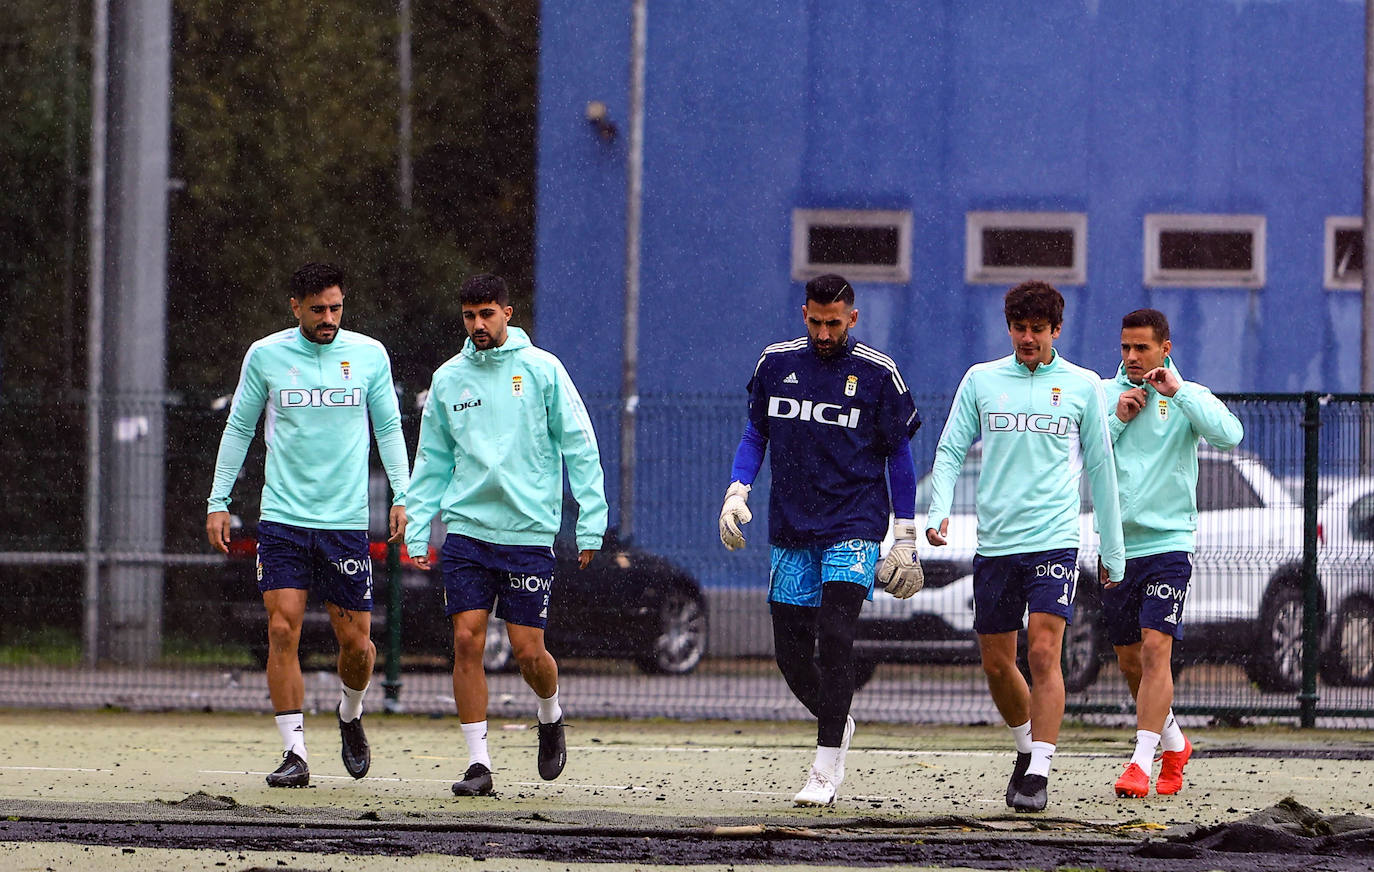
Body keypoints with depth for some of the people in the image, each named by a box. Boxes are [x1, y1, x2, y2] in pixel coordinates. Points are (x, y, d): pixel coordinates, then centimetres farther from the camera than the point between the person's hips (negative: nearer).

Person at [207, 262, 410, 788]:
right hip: (282, 520, 0)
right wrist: (218, 502, 7)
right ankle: (295, 754, -6)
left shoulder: (369, 355, 3)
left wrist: (402, 497, 0)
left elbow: (389, 428, 10)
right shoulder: (265, 356, 2)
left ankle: (350, 716, 31)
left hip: (346, 521, 0)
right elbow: (238, 429, 10)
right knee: (283, 632, -10)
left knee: (356, 642, 0)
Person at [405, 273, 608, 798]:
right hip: (466, 531, 3)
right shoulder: (449, 379, 9)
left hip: (528, 532, -3)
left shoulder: (541, 370, -1)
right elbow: (432, 461, 14)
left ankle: (550, 716, 29)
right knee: (467, 641, -7)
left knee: (528, 651, -3)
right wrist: (417, 532, 7)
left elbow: (579, 447, 1)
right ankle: (478, 761, -1)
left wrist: (590, 523, -5)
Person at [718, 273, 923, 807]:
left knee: (834, 636, -19)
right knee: (790, 649, 2)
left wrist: (905, 539, 1)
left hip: (853, 528, -4)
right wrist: (737, 491, 0)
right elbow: (755, 435, 17)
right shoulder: (777, 364, 7)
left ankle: (825, 772, -19)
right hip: (790, 530, 4)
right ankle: (837, 726, 31)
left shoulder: (877, 373, -2)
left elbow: (898, 457, 4)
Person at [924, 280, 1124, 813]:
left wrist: (1113, 550, 12)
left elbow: (1100, 469, 10)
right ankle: (1027, 747, 32)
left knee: (1043, 652, -15)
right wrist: (939, 510, -10)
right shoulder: (981, 380, 8)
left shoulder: (1082, 386, 5)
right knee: (996, 663, 8)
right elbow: (950, 451, 8)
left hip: (1054, 540, -3)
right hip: (995, 543, 3)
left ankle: (1038, 775, -15)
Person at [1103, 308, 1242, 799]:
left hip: (1167, 542, -4)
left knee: (1155, 650, -16)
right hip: (1115, 545, 4)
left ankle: (1142, 763, -18)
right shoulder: (1102, 394, 7)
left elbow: (1230, 434, -18)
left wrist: (1178, 391, -16)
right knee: (1129, 661, 10)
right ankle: (1173, 744, 31)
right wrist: (1116, 419, -10)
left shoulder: (1188, 398, 0)